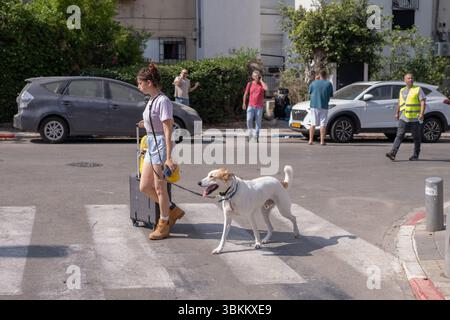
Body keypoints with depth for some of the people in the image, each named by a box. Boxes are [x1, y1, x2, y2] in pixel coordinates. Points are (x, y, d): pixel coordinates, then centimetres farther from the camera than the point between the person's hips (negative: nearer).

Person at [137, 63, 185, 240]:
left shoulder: (162, 101, -17)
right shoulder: (152, 100, 10)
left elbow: (168, 130, -20)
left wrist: (168, 158, -22)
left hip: (161, 144, -10)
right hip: (151, 145, 10)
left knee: (159, 188, 2)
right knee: (144, 187, 12)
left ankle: (164, 225, 17)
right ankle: (173, 210, 26)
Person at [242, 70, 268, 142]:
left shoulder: (262, 84, -1)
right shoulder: (250, 84, 2)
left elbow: (266, 88, -25)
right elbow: (245, 94, 11)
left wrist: (261, 81, -13)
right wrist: (244, 103, 11)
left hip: (259, 107, 0)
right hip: (251, 106, 0)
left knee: (258, 122, 5)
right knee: (249, 119, -18)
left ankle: (257, 136, 17)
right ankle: (250, 132, 6)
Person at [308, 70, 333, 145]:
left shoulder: (313, 83, -1)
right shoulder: (329, 84, -2)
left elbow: (310, 93, 13)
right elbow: (330, 95, 3)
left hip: (314, 105, 1)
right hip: (324, 106, -1)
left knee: (313, 123, 7)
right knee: (323, 124, 2)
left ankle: (311, 140, 5)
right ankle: (322, 141, -1)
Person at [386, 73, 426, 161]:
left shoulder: (418, 89, 2)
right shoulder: (402, 90, 17)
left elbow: (423, 102, -6)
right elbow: (399, 103, 25)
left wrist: (422, 113, -18)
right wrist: (397, 113, 16)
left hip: (415, 118, -3)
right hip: (404, 117, 3)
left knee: (416, 137, 3)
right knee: (399, 135, -9)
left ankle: (415, 155, 13)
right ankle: (393, 153, -20)